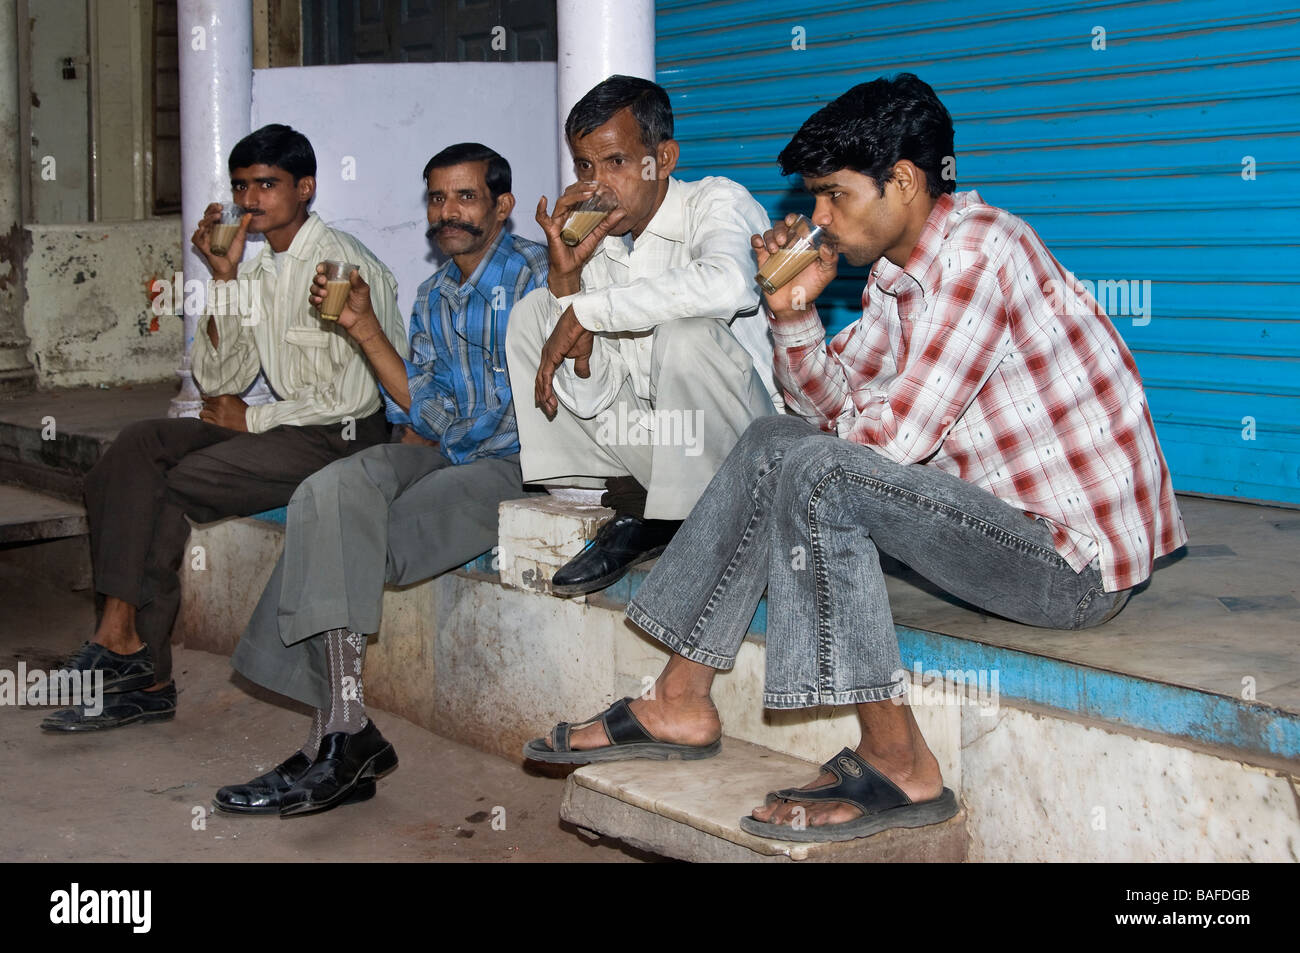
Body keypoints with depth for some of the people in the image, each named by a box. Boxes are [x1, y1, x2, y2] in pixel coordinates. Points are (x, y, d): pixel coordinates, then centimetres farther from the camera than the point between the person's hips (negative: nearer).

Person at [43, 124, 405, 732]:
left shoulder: (343, 265, -12)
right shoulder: (258, 269, 14)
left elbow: (353, 396, -18)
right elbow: (219, 380, 10)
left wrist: (251, 418, -8)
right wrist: (224, 279, 0)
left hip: (342, 441, -8)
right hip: (280, 430, 8)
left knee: (171, 486, -21)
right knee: (139, 445, -13)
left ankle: (128, 647, -8)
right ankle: (120, 633, -21)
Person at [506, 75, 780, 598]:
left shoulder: (716, 203, -10)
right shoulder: (597, 244, 7)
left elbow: (727, 283, -39)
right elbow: (589, 402, -1)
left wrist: (585, 312, -28)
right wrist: (565, 275, -12)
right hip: (653, 437, 7)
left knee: (686, 329, -34)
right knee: (532, 310, 4)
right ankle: (638, 514, 0)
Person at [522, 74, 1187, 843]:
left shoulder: (978, 249, -20)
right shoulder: (896, 276, 10)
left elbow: (896, 434, -23)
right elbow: (835, 406, 16)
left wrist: (835, 437, -1)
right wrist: (794, 311, -1)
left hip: (1080, 560, -10)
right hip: (1006, 515, 10)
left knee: (816, 472, -24)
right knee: (775, 445, 6)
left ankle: (897, 765, -15)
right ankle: (683, 703, 8)